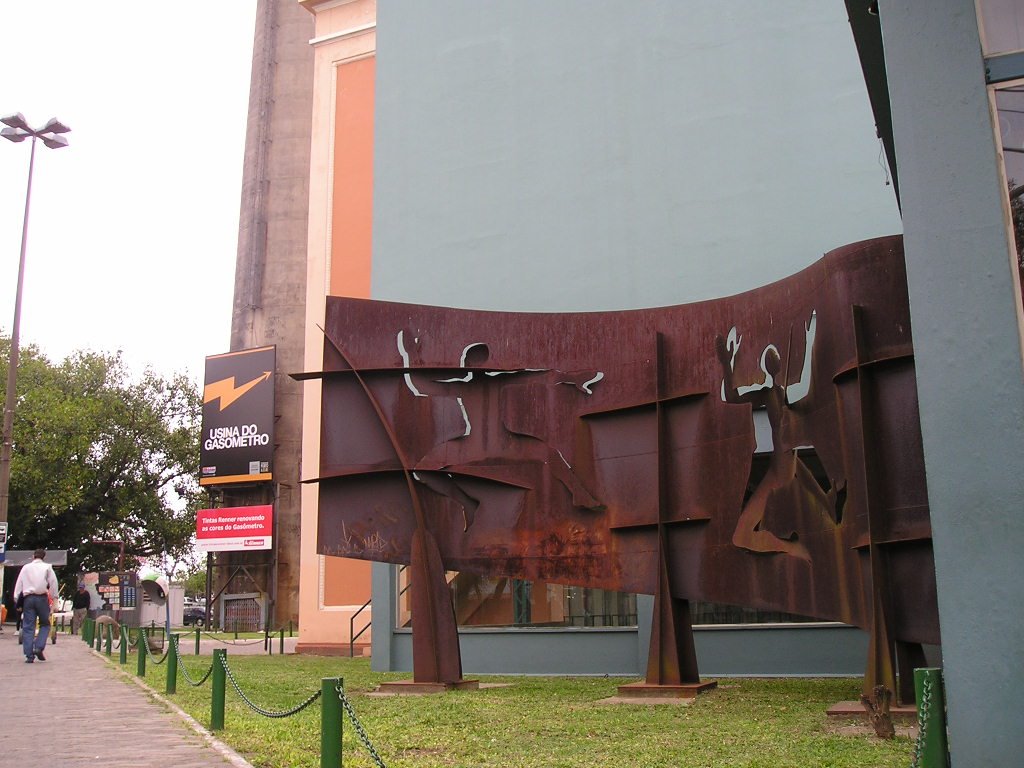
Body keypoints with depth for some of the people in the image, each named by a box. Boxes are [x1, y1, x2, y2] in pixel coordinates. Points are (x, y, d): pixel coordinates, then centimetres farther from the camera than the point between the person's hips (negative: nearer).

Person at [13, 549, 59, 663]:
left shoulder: (26, 568, 11)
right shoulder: (47, 567, 4)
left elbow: (18, 584, 9)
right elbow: (53, 582, 0)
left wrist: (16, 599, 11)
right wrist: (54, 597, 5)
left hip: (28, 598, 2)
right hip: (42, 597, -2)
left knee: (28, 627, 4)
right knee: (45, 624, 12)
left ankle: (29, 655, 0)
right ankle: (39, 647, -8)